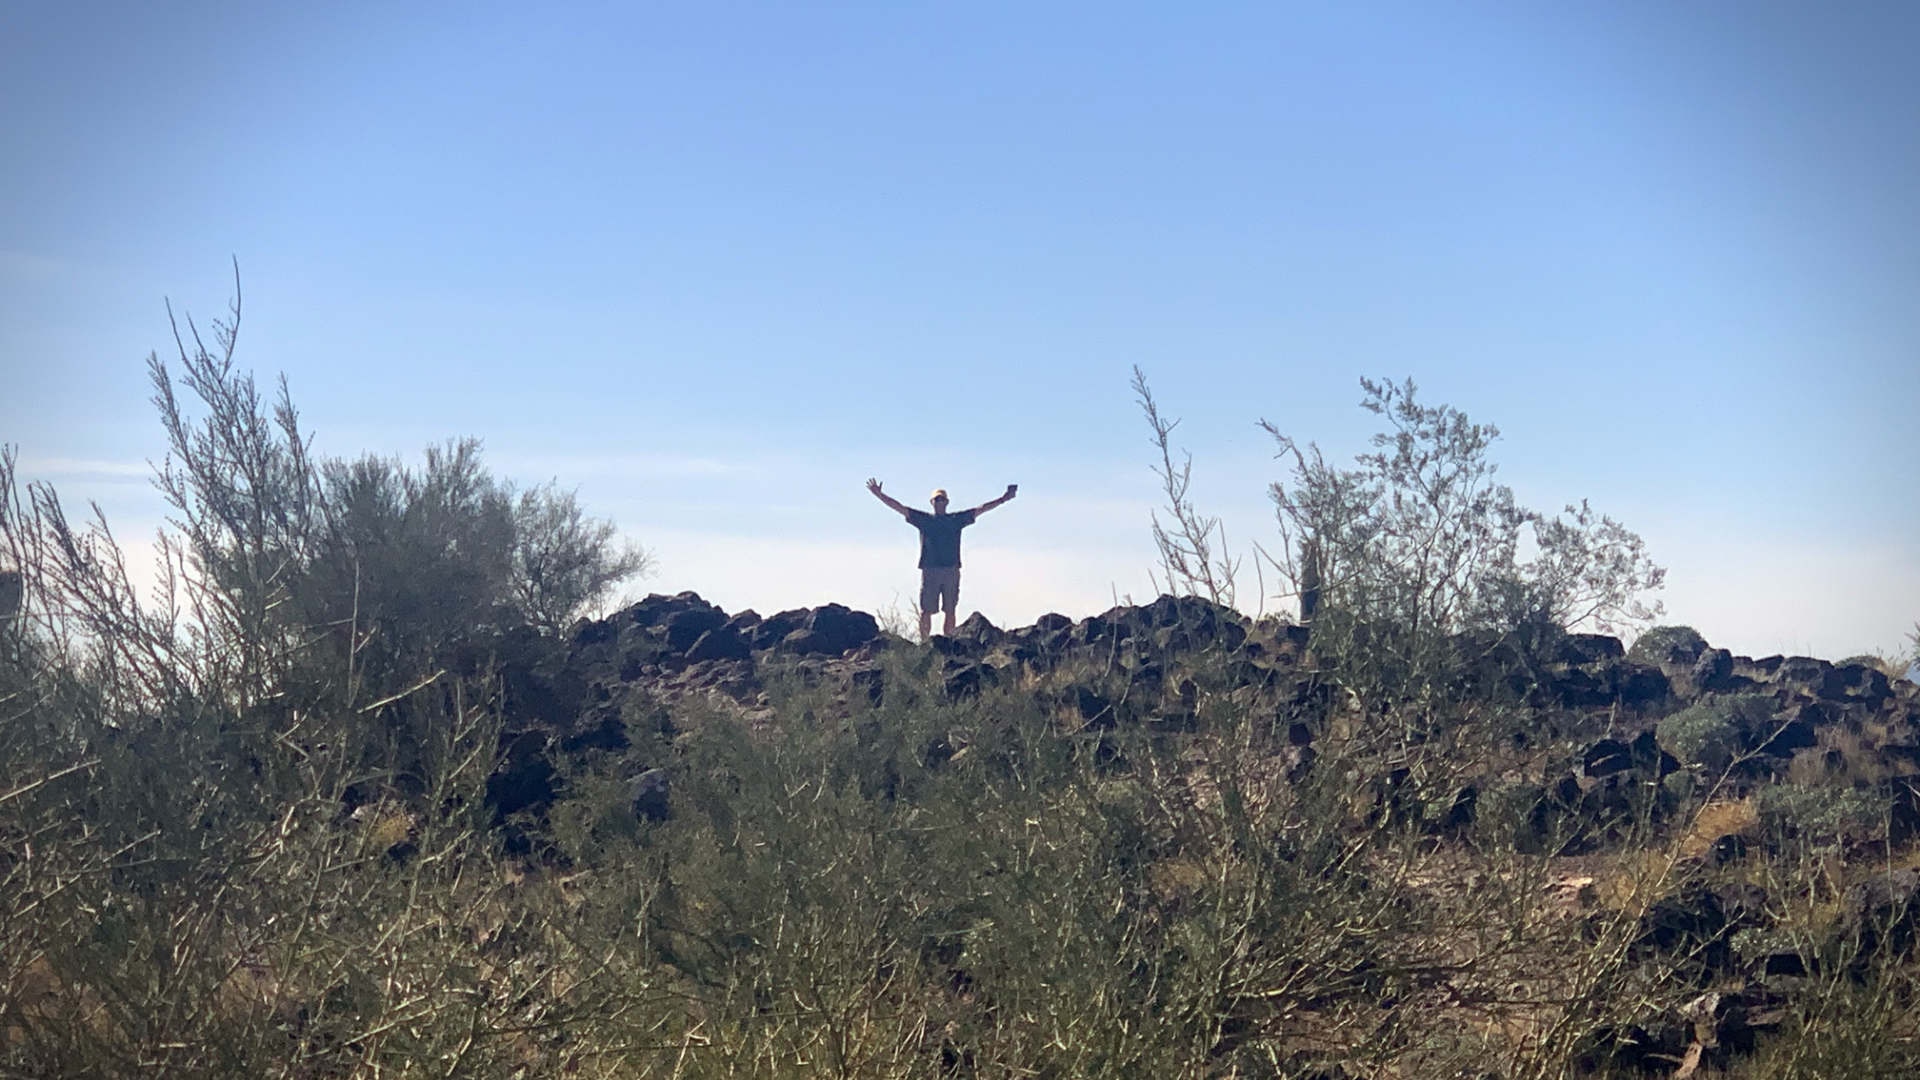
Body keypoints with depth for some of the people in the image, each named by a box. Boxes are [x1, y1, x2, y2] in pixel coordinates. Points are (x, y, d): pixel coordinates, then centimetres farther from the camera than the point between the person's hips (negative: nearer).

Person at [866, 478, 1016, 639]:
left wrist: (1003, 499, 8)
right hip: (929, 570, -1)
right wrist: (879, 494, 0)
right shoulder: (923, 519, 11)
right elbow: (899, 507, 8)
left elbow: (980, 509, 13)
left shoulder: (957, 520, 14)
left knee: (950, 611, 0)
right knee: (926, 611, -3)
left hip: (952, 571, 1)